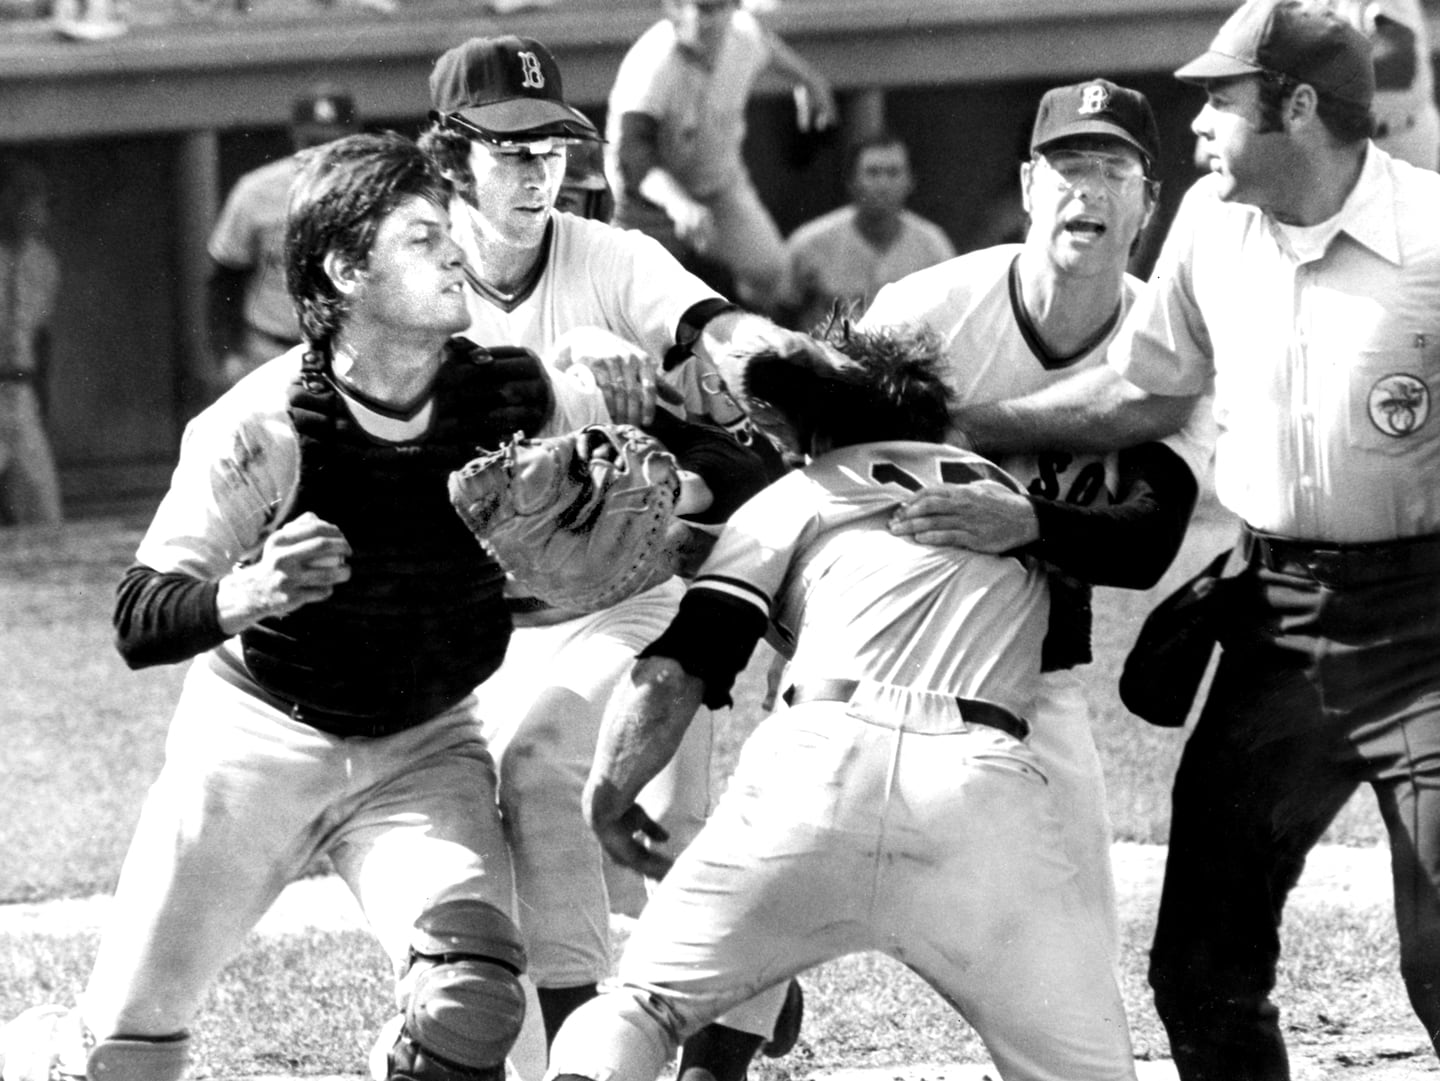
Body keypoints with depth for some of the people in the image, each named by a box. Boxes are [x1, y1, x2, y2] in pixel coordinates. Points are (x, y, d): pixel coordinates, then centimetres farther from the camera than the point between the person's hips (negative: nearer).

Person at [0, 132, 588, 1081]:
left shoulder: (510, 397, -15)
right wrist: (250, 594, -45)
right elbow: (138, 627, -26)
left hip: (424, 745, 2)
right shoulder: (258, 426, -23)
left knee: (475, 994, -26)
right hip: (259, 741, -2)